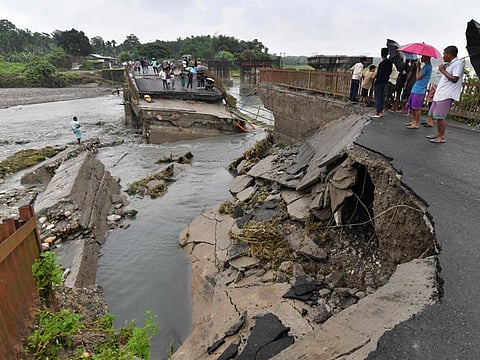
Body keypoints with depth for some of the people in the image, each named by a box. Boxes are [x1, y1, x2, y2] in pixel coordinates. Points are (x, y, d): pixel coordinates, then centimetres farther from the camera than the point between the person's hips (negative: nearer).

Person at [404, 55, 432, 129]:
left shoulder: (427, 66, -12)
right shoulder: (426, 66, 17)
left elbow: (418, 77, -14)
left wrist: (418, 67, -4)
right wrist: (418, 67, 11)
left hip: (419, 90, -10)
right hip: (415, 89, 10)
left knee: (417, 108, -6)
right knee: (413, 107, 15)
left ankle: (416, 124, -1)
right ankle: (414, 121, 24)